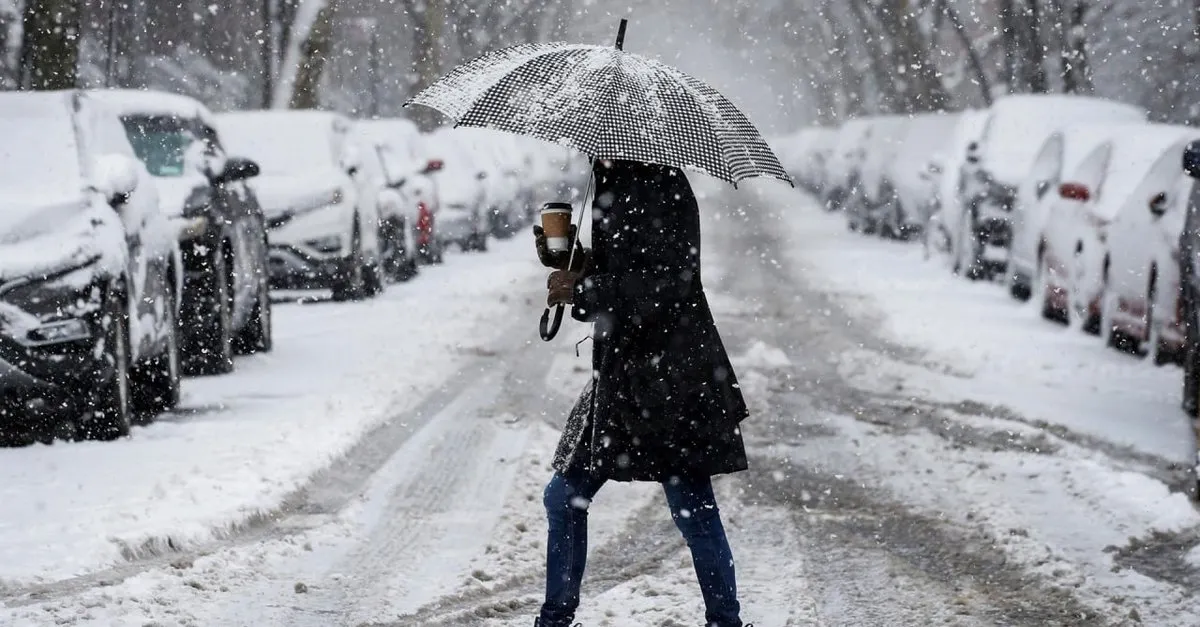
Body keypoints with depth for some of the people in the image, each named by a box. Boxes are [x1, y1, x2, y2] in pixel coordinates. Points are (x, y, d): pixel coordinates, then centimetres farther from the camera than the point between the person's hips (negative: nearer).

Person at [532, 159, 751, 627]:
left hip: (669, 374, -9)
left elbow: (667, 282, -21)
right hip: (620, 373, 9)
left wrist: (581, 290, -15)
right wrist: (567, 259, 3)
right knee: (564, 497, 12)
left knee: (692, 509, -4)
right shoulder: (616, 188, 13)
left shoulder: (661, 187, -13)